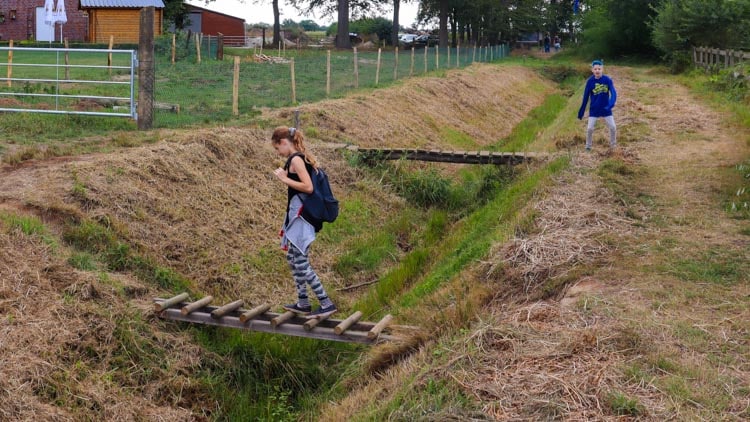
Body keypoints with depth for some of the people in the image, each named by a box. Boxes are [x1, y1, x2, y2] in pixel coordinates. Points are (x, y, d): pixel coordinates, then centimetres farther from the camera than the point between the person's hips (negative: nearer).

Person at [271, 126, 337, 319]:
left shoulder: (295, 159, -15)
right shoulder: (302, 158, 13)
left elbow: (308, 187, -24)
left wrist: (284, 178, -17)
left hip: (300, 216, -10)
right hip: (297, 215, 10)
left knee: (301, 263, -7)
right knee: (292, 259, 17)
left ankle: (326, 304, -6)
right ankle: (303, 303, 24)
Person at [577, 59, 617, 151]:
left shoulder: (607, 80, -11)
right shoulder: (590, 81, -11)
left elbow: (613, 93, -17)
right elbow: (585, 97, -4)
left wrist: (611, 105, -36)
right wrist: (581, 112, 0)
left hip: (606, 109, 0)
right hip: (594, 110, 0)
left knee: (613, 127, 2)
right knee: (590, 128, -4)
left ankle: (613, 144, 25)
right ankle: (588, 146, 18)